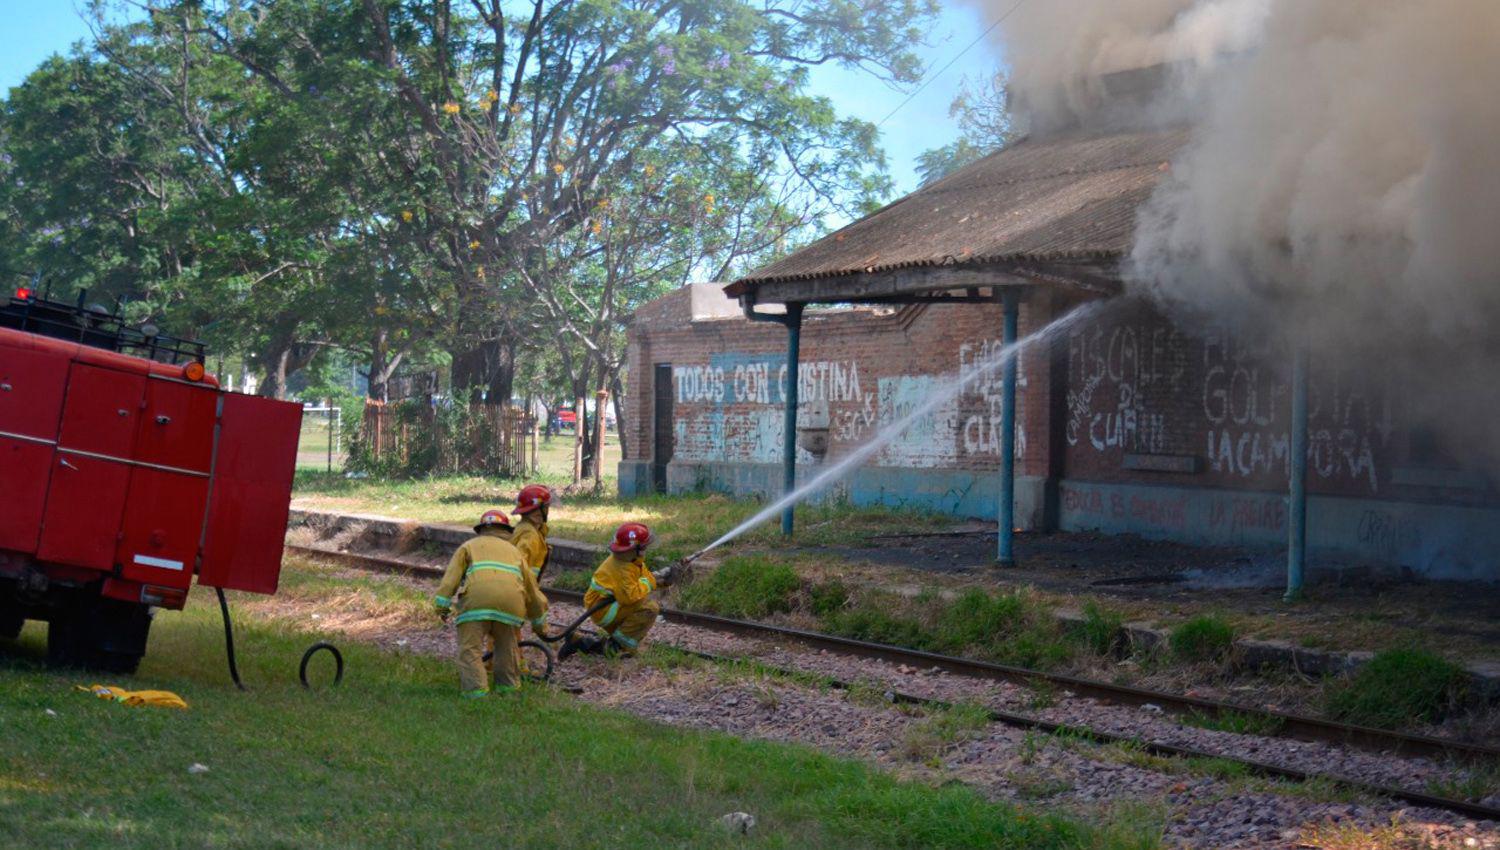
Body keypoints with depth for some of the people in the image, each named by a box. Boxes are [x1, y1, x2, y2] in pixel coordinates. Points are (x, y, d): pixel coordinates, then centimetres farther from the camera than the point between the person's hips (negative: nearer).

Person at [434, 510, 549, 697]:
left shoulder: (470, 545, 28)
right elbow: (532, 589, 39)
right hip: (511, 601, 3)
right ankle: (509, 688, 23)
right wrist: (540, 624, 49)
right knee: (508, 647, 22)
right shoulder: (514, 550, 35)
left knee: (470, 649, 0)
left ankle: (476, 691, -11)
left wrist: (442, 606, 7)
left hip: (476, 599, -2)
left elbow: (451, 576, 12)